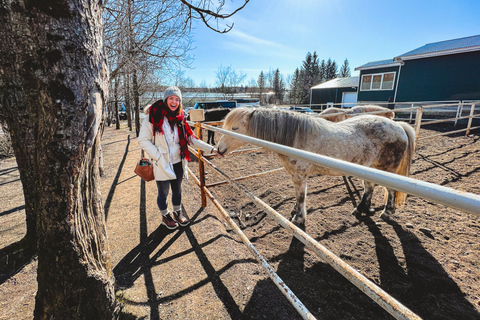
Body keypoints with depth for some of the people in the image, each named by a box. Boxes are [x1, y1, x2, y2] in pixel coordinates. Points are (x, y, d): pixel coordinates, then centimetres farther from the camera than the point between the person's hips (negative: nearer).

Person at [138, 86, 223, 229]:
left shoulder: (179, 118, 3)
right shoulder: (153, 116, -12)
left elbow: (191, 138, 3)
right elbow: (143, 140, -10)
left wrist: (211, 149, -5)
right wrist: (158, 156, -18)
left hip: (178, 163, 4)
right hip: (162, 164, -4)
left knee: (177, 190, 21)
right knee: (163, 193, 14)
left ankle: (177, 212, 44)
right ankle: (165, 216, 40)